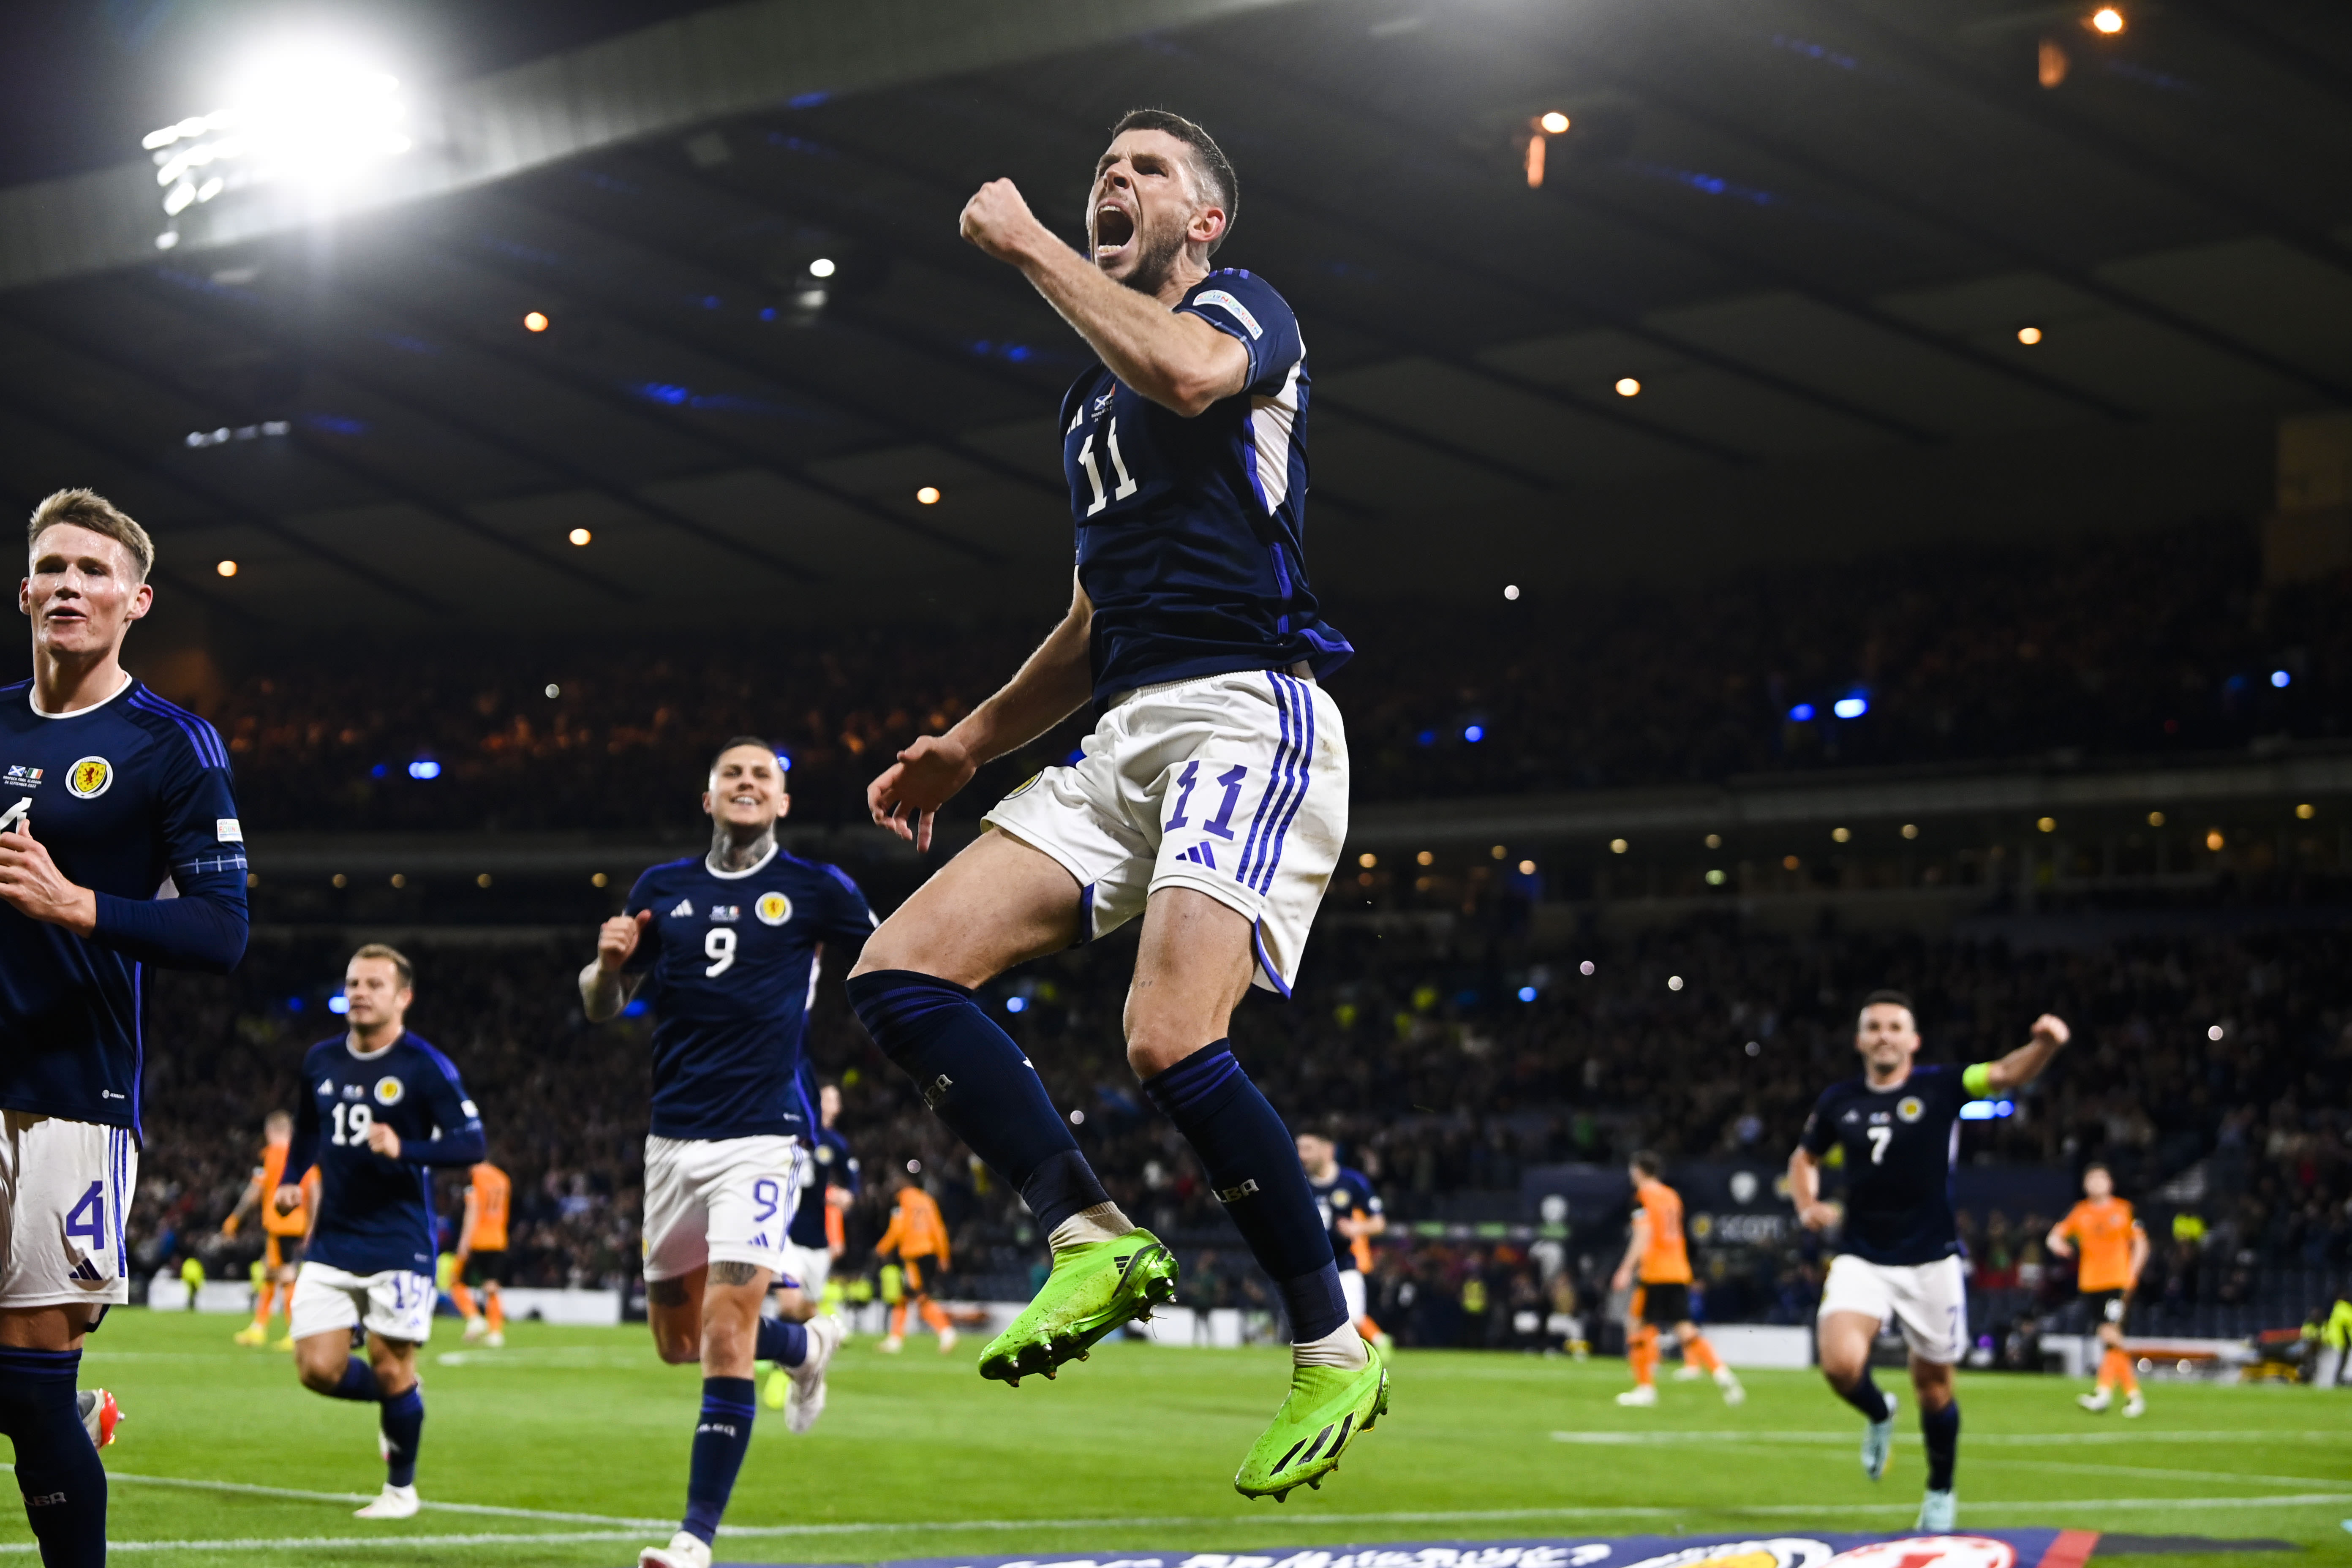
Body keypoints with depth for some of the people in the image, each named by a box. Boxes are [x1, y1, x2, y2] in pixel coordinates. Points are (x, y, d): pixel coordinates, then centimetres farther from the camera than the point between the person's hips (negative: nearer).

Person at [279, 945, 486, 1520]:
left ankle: (401, 1489, 17)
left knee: (391, 1370, -3)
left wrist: (403, 1149, -28)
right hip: (331, 1243, 5)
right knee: (318, 1369, -4)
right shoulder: (321, 1061, 8)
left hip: (398, 1245, -5)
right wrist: (291, 1180, 10)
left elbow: (472, 1144, -15)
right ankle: (398, 1397, 27)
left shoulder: (425, 1067, -9)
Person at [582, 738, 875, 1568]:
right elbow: (603, 1006, 14)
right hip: (674, 1135, 5)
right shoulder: (662, 890, 10)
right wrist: (609, 962, -8)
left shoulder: (815, 889, 1)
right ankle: (808, 1344, 43)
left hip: (762, 1136, -5)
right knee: (678, 1338, 13)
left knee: (726, 1329, -16)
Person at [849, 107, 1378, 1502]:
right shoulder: (1094, 399, 27)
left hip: (1249, 716, -8)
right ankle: (1094, 1237, -6)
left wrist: (1026, 243, -13)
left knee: (1172, 1037, -26)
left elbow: (1189, 373, -24)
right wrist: (968, 746, 25)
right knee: (901, 971, -7)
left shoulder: (1244, 310, 3)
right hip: (1125, 739, 8)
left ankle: (1336, 1350, -11)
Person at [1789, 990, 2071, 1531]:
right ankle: (1879, 1415, 15)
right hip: (1861, 1259, 1)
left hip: (1931, 1261, -1)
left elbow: (2007, 1075, -20)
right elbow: (1805, 1157, 21)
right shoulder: (1838, 1101, 3)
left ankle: (1940, 1491, 32)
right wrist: (1807, 1206, 1)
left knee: (1934, 1384, 8)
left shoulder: (1940, 1088, -5)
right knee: (1841, 1364, -21)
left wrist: (2044, 1045, -41)